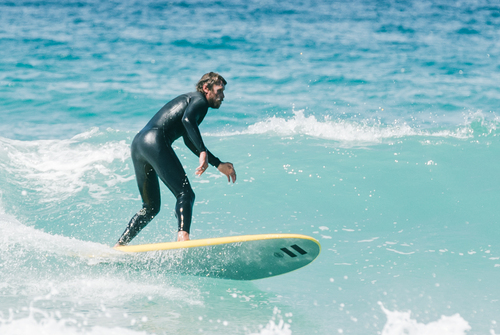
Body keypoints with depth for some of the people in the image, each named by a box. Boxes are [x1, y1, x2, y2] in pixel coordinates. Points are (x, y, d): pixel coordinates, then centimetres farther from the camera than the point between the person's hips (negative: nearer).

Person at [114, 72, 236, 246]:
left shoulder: (188, 100, 34)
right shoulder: (199, 99, 5)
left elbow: (190, 141, 37)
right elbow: (187, 119, -17)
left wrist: (219, 164, 35)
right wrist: (203, 152, -24)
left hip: (138, 143, 10)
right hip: (155, 142, -10)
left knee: (151, 207, 17)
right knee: (185, 194, -16)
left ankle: (119, 245, 14)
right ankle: (183, 236, -38)